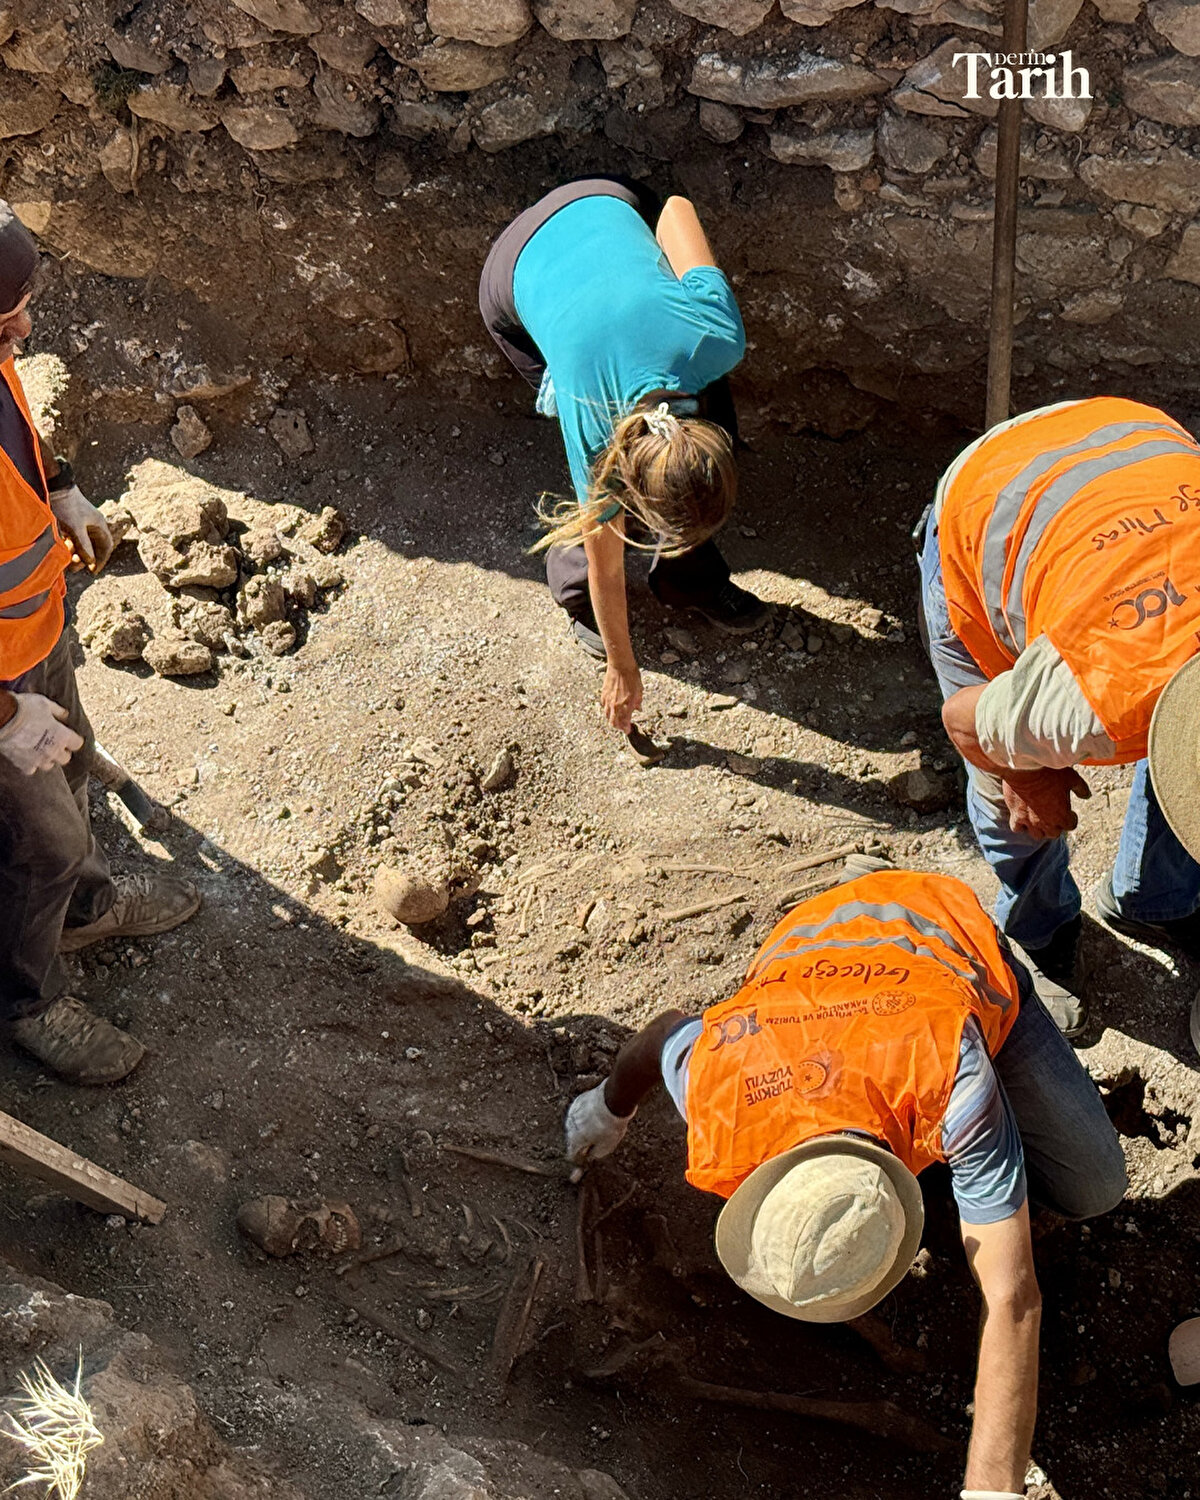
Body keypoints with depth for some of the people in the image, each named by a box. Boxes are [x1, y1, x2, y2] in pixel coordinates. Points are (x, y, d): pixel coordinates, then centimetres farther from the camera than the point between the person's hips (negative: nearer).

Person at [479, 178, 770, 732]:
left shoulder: (719, 338, -36)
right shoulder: (593, 437, -34)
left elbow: (677, 206, -19)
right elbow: (607, 567, -16)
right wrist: (621, 669, -2)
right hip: (518, 280, -3)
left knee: (720, 427, -2)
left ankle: (694, 581, 21)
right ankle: (575, 594, 22)